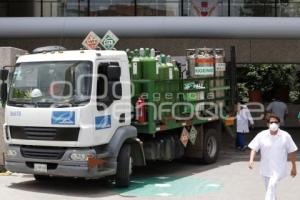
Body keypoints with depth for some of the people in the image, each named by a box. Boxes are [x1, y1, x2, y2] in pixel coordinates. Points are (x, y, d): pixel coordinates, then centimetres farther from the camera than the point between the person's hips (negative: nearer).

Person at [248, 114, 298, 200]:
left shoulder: (285, 136, -6)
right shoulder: (261, 135, -5)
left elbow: (292, 152, 1)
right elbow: (254, 148, -5)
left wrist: (294, 167, 5)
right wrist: (251, 160, -22)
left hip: (279, 168, -3)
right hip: (266, 168, 3)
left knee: (272, 185, -22)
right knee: (269, 189, 14)